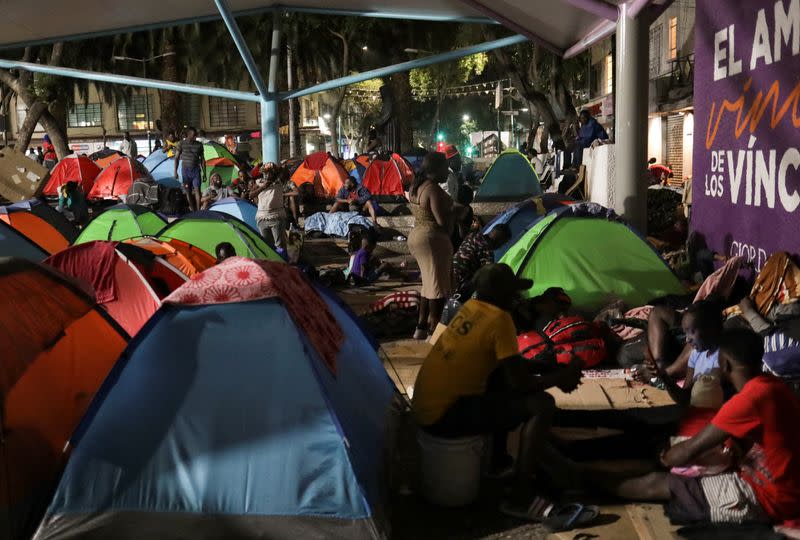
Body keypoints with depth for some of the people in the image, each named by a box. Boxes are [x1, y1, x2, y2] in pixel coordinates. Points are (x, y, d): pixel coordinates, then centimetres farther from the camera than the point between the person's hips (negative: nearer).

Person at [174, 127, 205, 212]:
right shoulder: (181, 144, -3)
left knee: (197, 189, -9)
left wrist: (204, 172, 6)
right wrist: (175, 171, -4)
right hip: (185, 169, 0)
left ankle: (198, 210, -9)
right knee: (188, 191, 4)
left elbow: (202, 159, 9)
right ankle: (193, 210, 14)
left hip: (196, 169, 0)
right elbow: (176, 158, 1)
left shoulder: (199, 145, 2)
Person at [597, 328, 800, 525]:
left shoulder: (749, 399, -26)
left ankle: (592, 480, 24)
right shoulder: (772, 386, 4)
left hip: (766, 499, -9)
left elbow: (689, 451, -18)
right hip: (781, 490, 9)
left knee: (657, 484, 1)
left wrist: (665, 458, 6)